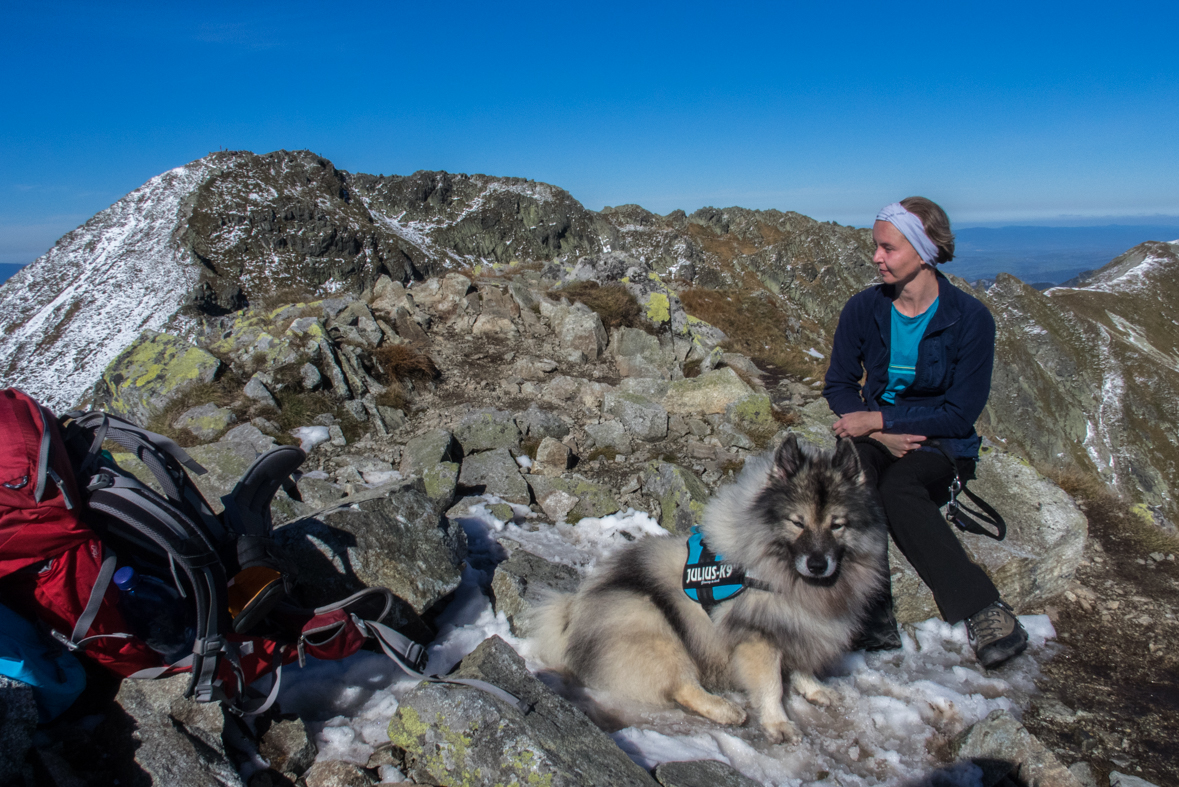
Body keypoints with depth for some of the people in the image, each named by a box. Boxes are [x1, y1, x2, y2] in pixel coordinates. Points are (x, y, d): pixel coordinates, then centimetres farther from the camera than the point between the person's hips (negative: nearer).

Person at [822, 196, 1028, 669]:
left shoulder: (970, 319, -10)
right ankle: (874, 618, -31)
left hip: (941, 447, -2)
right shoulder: (865, 308, -1)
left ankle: (985, 613, -27)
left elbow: (960, 413, -12)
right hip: (875, 436, 3)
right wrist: (879, 433, -13)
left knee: (896, 484, -36)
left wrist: (880, 419, -19)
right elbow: (838, 385, 4)